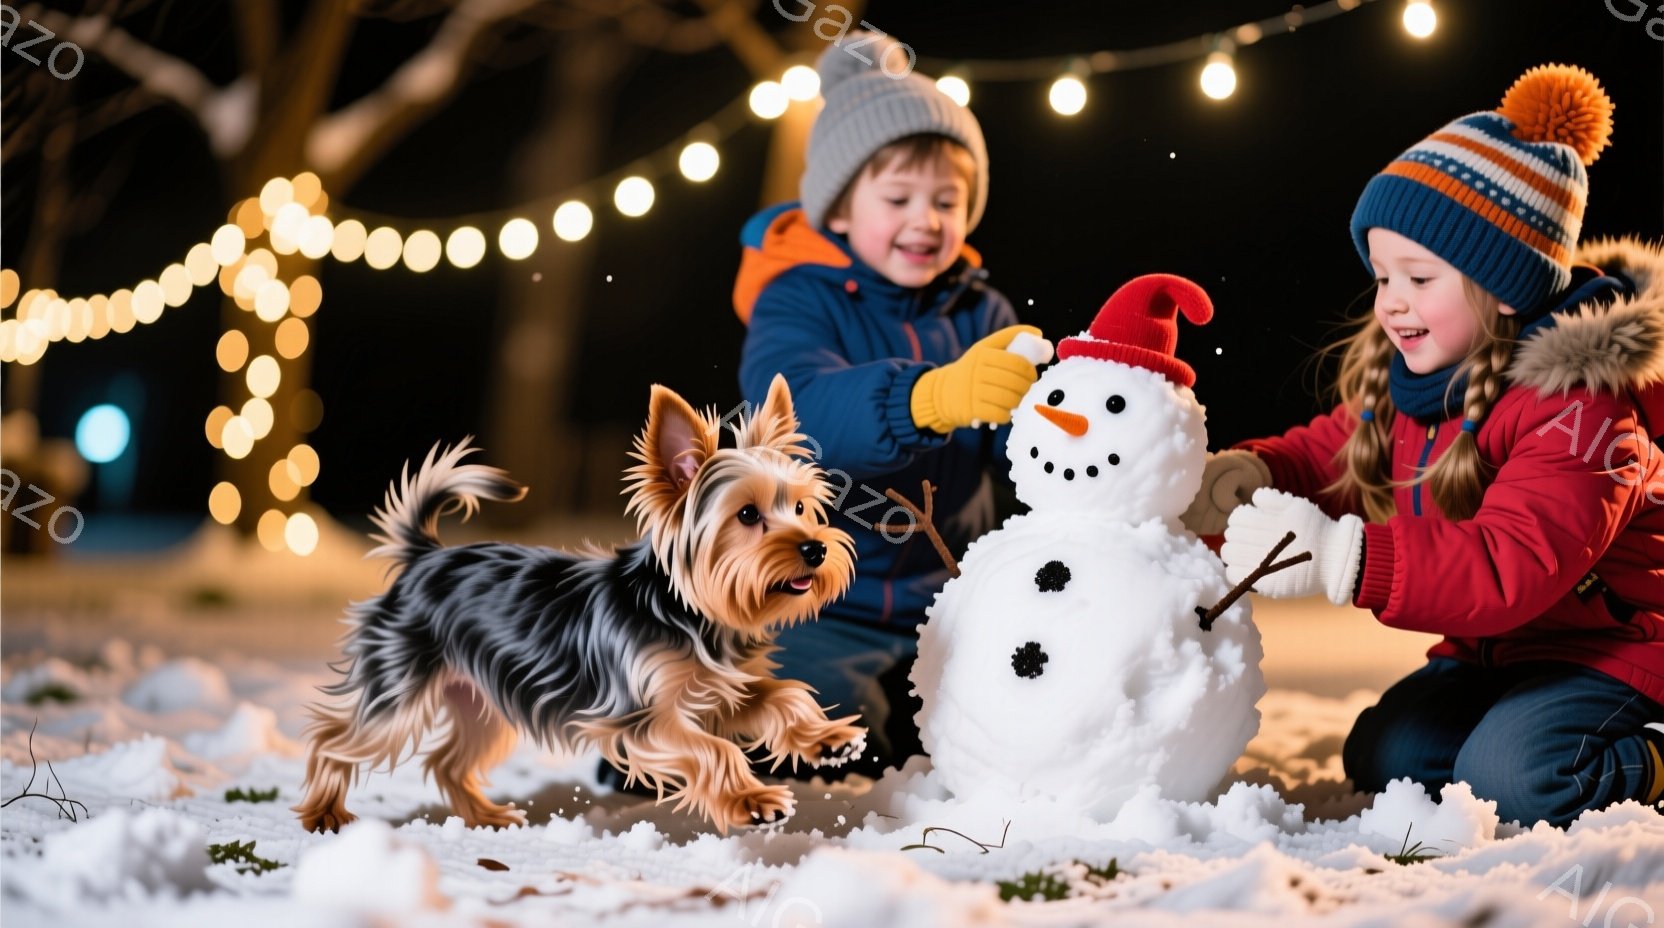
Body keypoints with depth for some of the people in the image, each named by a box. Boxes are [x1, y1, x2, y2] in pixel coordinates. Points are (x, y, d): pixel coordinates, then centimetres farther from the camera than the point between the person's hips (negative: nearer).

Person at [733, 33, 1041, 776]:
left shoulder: (981, 315, 9)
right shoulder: (796, 303, -8)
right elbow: (805, 408, -32)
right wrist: (934, 395, -51)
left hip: (944, 613, 5)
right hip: (815, 613, -5)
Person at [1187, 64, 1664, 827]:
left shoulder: (1575, 403, -27)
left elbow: (1511, 568, -39)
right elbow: (1325, 454, 10)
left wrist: (1341, 556, -47)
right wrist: (1244, 476, -16)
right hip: (1487, 650, 8)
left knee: (1509, 779, -27)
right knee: (1383, 757, -5)